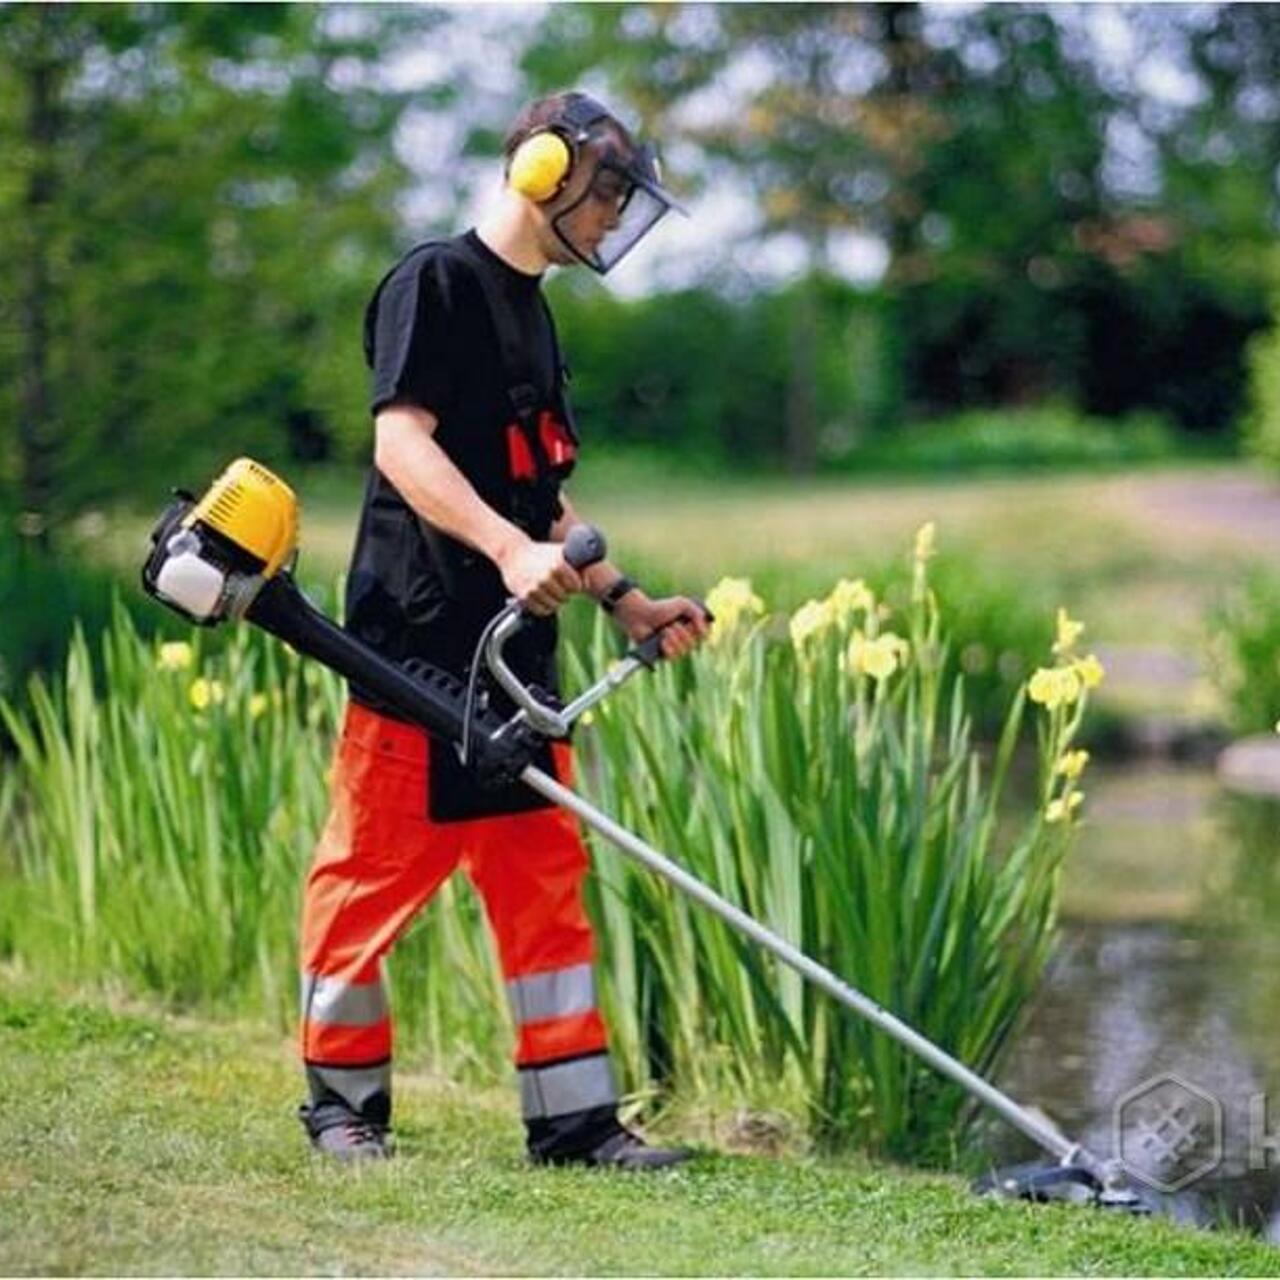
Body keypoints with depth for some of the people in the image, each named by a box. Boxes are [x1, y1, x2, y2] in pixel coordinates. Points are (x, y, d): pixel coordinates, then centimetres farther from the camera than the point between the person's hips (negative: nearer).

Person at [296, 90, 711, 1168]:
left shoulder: (531, 313, 21)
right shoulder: (437, 282, -7)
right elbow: (401, 442, -18)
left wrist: (626, 602, 17)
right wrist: (509, 549, -30)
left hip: (515, 654, 9)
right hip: (416, 640, -9)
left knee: (545, 879, 7)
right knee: (378, 869, 0)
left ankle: (575, 1117, 10)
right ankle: (343, 1096, 13)